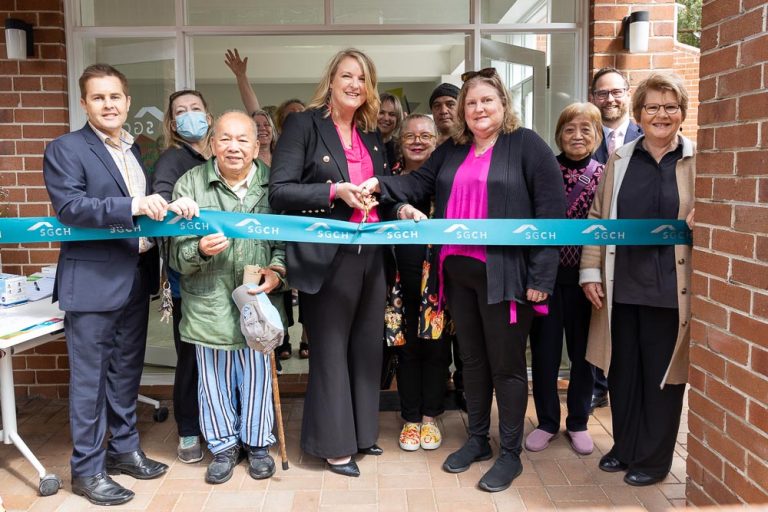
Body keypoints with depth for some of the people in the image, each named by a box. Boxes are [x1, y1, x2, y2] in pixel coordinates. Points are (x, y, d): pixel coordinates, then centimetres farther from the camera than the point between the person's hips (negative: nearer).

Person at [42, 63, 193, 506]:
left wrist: (168, 207, -3)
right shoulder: (65, 149, -7)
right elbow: (69, 206, -19)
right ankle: (87, 469, 16)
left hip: (136, 278, 7)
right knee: (90, 377, 3)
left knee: (127, 370, 16)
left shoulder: (134, 150, 15)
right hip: (94, 281, -7)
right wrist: (134, 207, -29)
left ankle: (124, 448, 31)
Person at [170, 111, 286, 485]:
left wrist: (276, 271, -15)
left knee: (257, 376, 11)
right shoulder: (189, 184, -3)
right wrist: (200, 250, -26)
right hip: (208, 303, 0)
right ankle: (224, 446, 32)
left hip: (256, 300, 0)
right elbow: (177, 252, -4)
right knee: (214, 379, 12)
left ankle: (257, 443, 33)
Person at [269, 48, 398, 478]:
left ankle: (362, 431, 30)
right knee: (331, 349, 4)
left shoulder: (371, 135, 15)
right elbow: (279, 191, -12)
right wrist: (335, 191, -21)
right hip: (328, 255, -6)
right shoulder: (304, 125, -4)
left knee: (367, 345, 14)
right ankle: (334, 443, 18)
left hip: (371, 253, 6)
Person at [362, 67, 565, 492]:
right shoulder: (452, 150, 14)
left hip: (503, 274, -6)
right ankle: (477, 440, 32)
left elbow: (551, 211, -10)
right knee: (472, 359, 16)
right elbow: (420, 182, 8)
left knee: (506, 364, 4)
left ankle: (511, 454, 19)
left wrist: (541, 276, -15)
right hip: (458, 271, 6)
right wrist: (381, 184, -13)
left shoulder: (527, 145, -5)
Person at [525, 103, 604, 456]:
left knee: (583, 351, 10)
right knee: (544, 350, 7)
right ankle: (546, 421, 25)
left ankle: (578, 423, 28)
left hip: (585, 276, 0)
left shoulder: (605, 176, 1)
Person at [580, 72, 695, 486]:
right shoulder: (619, 159, 7)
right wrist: (591, 271, 2)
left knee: (662, 374, 8)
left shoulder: (697, 160, -1)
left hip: (670, 289, -3)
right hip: (622, 286, 3)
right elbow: (597, 218, 8)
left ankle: (654, 458, 26)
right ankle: (625, 447, 32)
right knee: (622, 371, 13)